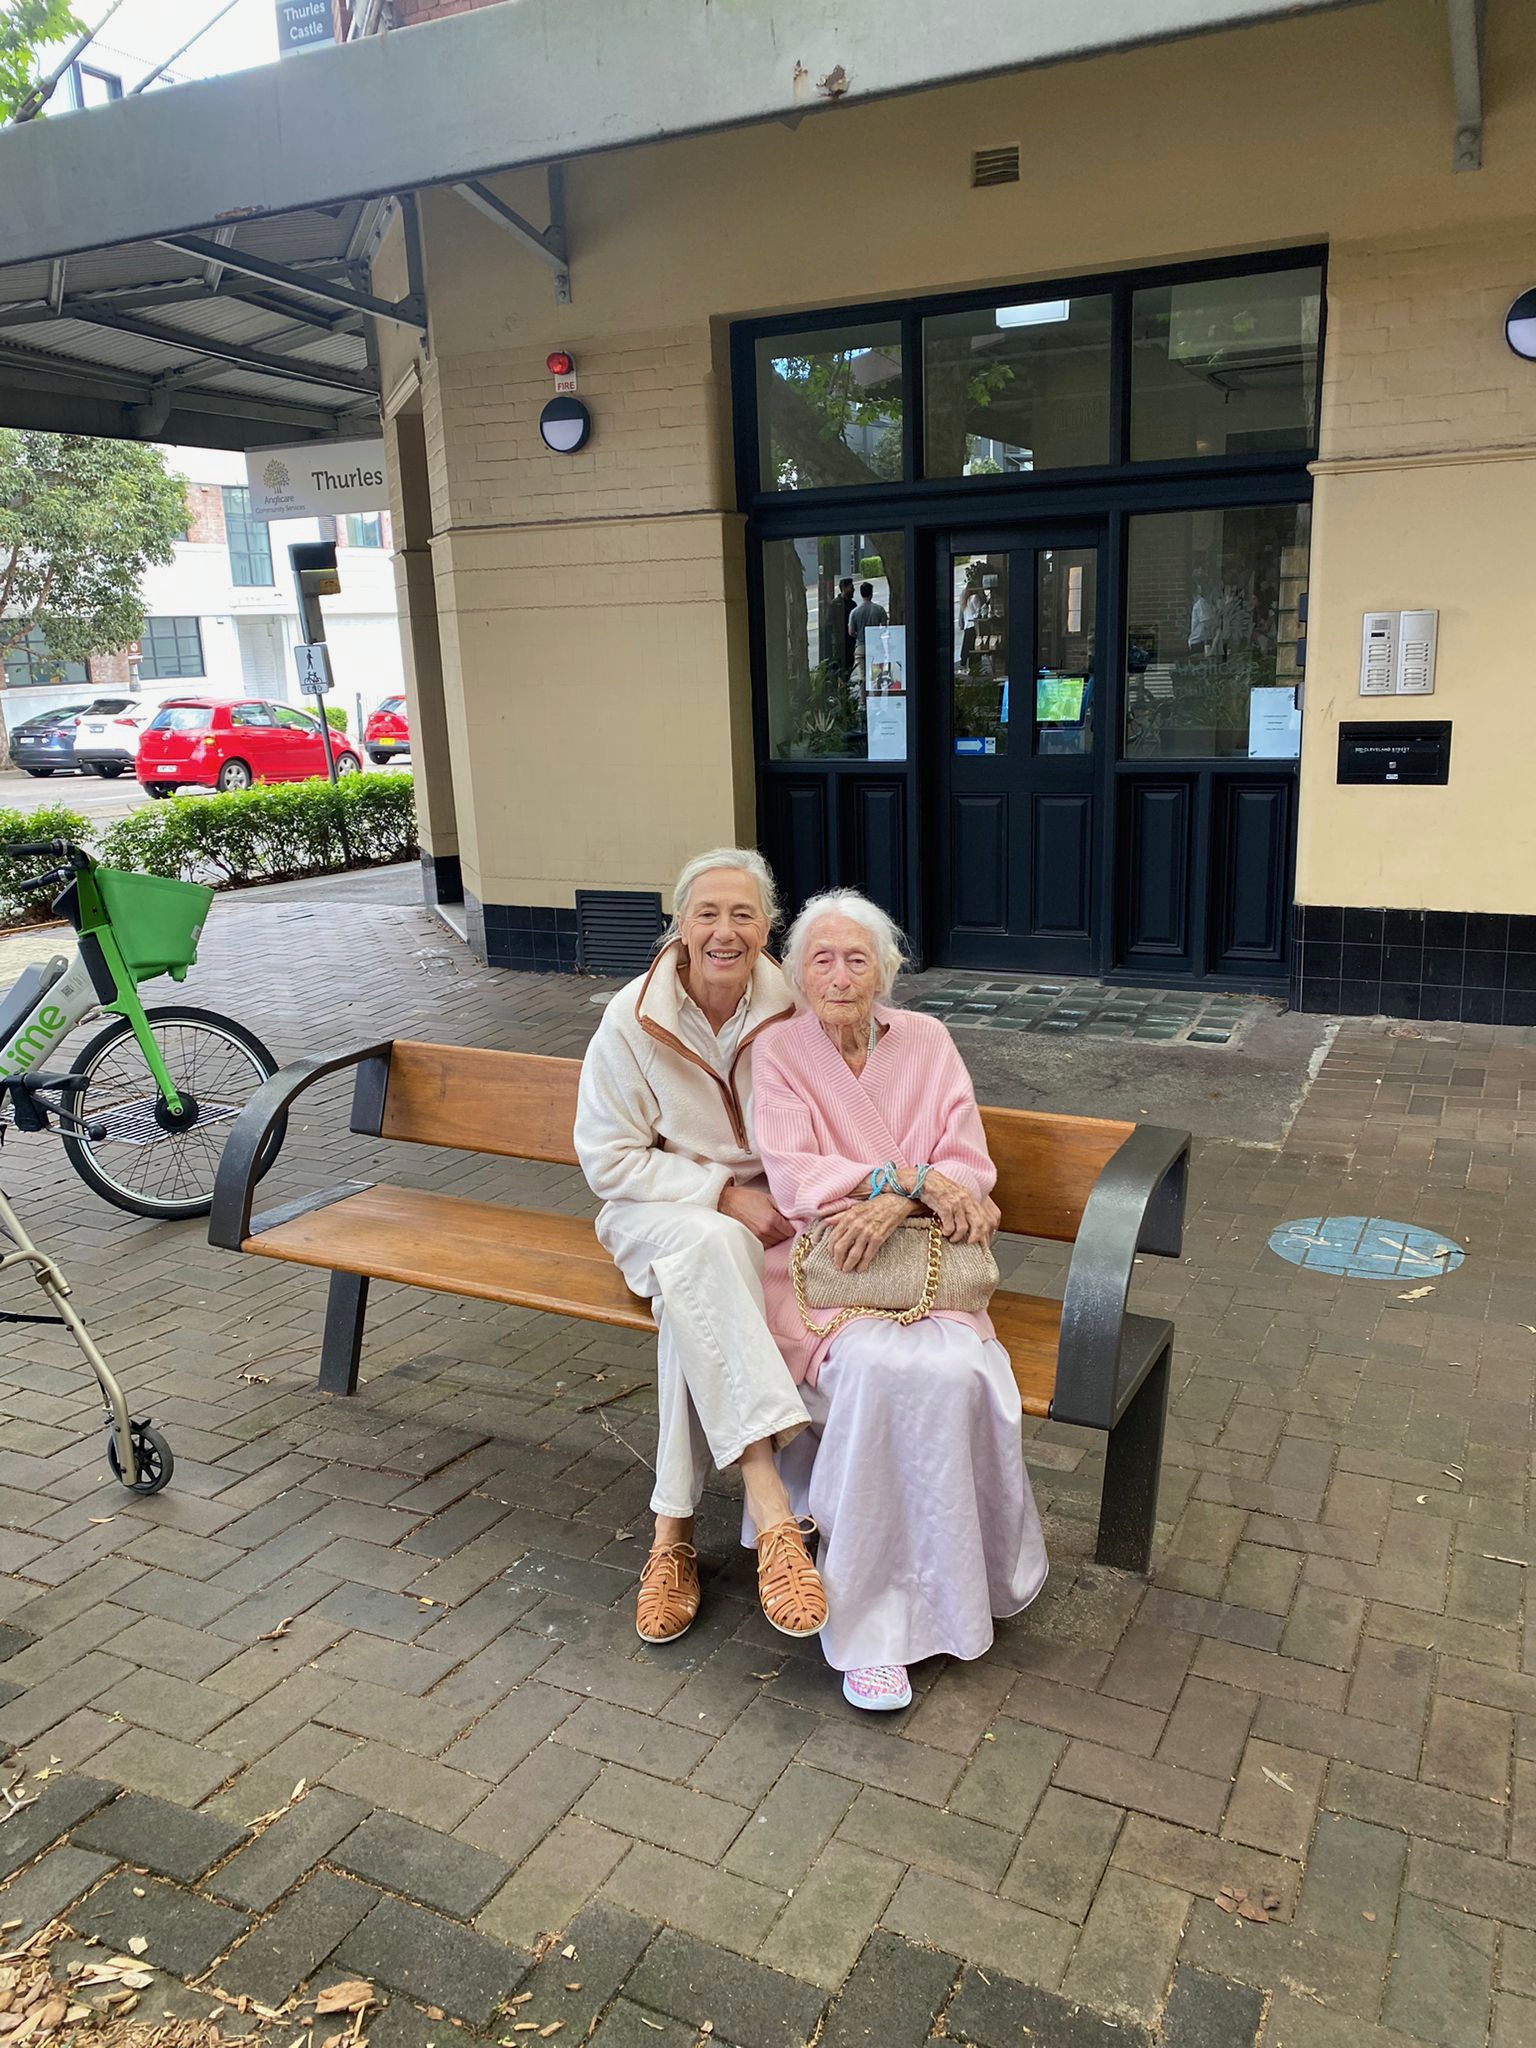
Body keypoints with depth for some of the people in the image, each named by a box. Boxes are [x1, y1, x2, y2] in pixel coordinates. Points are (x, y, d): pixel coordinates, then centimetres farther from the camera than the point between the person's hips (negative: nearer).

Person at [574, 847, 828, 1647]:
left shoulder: (790, 1011, -9)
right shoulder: (633, 1018, -11)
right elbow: (608, 1158, -9)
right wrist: (724, 1195, -18)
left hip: (763, 1213, 1)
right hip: (660, 1212, -1)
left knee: (694, 1306, -31)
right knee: (708, 1249, -36)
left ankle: (673, 1530, -19)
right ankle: (772, 1516, -39)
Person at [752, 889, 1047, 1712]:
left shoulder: (926, 1041, 6)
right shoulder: (779, 1050, 0)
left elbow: (970, 1168, 0)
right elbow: (792, 1179, -11)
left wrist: (894, 1202, -20)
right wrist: (910, 1174, -21)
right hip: (822, 1266, -2)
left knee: (956, 1373, -29)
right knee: (878, 1368, -32)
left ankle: (950, 1582, -8)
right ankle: (867, 1618, -19)